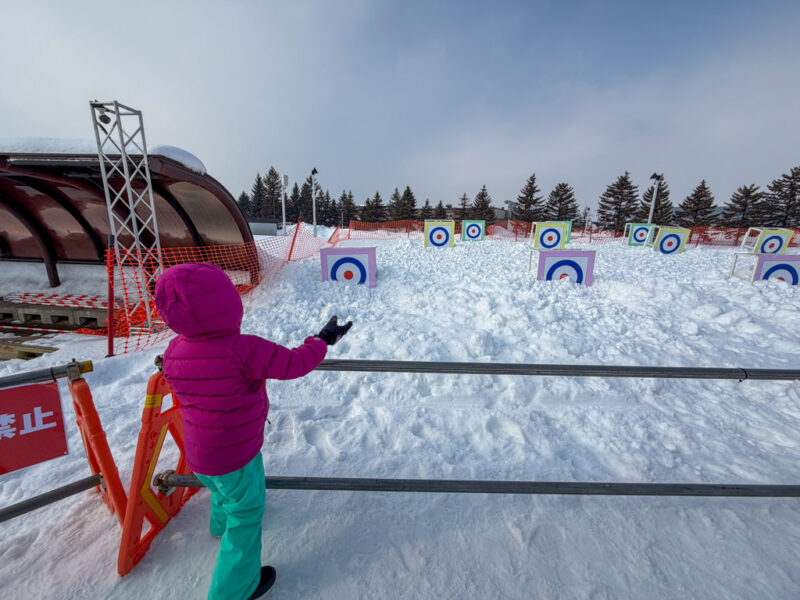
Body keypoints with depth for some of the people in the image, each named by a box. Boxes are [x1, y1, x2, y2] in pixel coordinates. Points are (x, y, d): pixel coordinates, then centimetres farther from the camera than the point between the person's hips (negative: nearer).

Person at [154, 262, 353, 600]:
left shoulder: (173, 354, -13)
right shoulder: (245, 350, -35)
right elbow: (294, 364, -27)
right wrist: (324, 340, -12)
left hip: (198, 455, 7)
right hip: (237, 457, -7)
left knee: (223, 491, 38)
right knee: (245, 515, 19)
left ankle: (222, 524, 68)